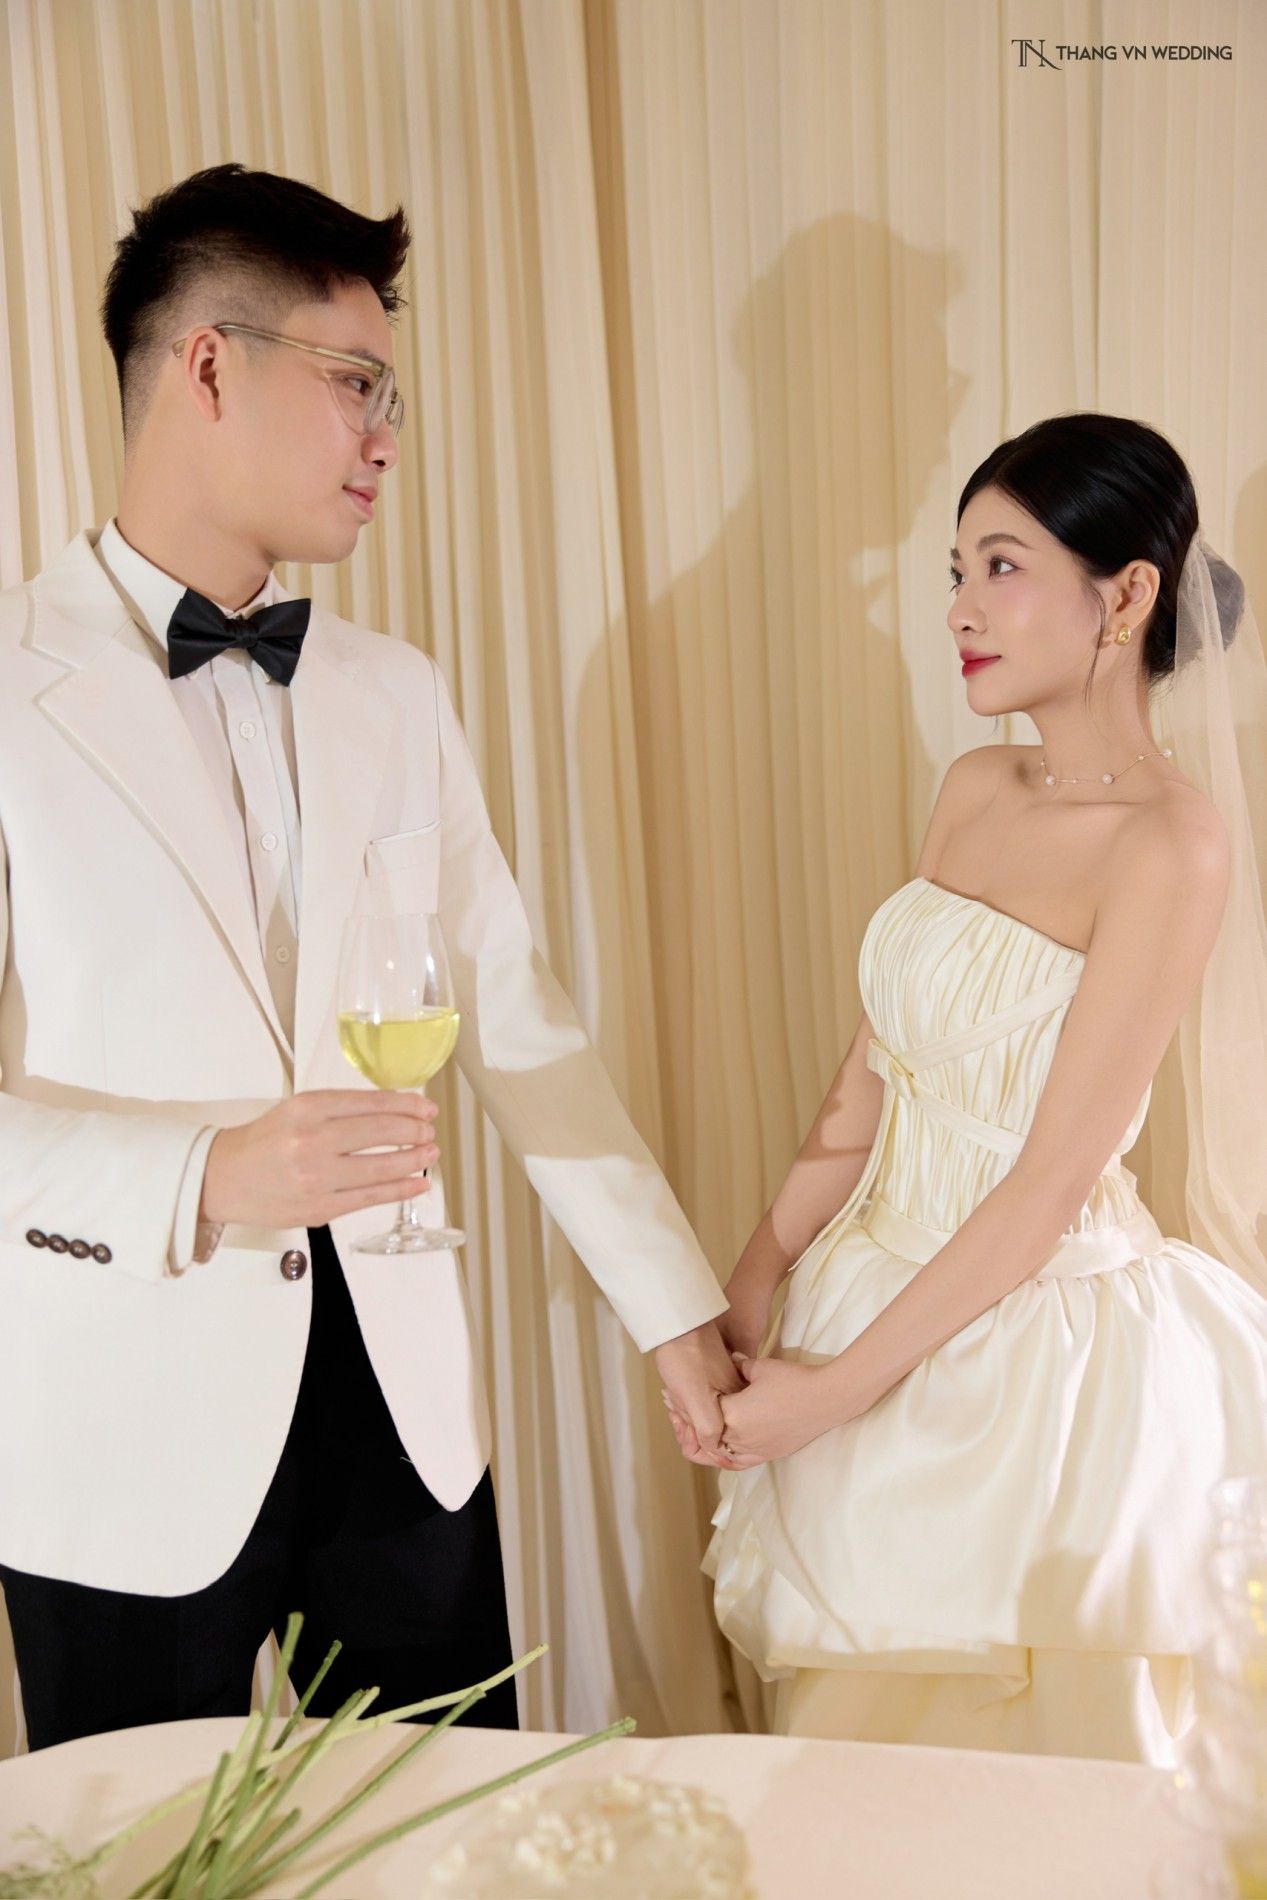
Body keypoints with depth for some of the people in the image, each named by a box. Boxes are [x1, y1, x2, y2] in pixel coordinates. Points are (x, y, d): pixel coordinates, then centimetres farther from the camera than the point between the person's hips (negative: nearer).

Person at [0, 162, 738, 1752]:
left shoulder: (396, 695, 7)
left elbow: (514, 1014, 7)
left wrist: (676, 1306, 6)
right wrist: (203, 1182, -27)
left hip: (404, 1421, 5)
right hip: (132, 1451, -4)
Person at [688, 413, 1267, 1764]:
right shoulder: (975, 790, 4)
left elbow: (1052, 1180, -18)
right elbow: (868, 1079, 6)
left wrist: (843, 1383, -14)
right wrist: (744, 1300, -1)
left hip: (1036, 1357, -6)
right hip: (880, 1286, 6)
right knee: (855, 1800, 21)